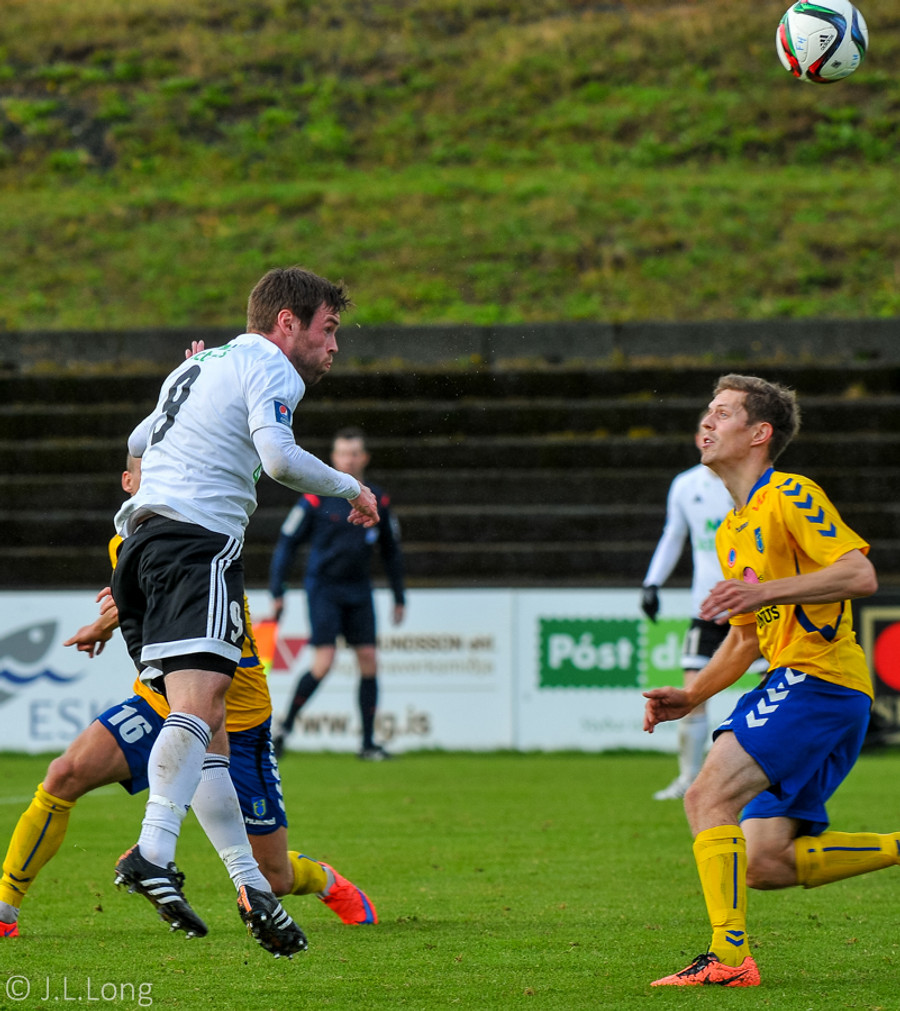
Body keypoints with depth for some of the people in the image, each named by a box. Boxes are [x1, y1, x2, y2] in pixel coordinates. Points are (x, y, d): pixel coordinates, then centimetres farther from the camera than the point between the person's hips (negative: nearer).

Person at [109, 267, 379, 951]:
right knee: (200, 701, -24)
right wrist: (351, 489, 0)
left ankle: (254, 886, 5)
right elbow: (278, 457, -14)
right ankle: (153, 854, -43)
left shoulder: (201, 365, 28)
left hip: (141, 537, 10)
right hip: (199, 538, -10)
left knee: (208, 722, 6)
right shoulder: (267, 367, 2)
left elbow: (137, 442, 41)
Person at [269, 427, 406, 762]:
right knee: (324, 662, -15)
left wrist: (399, 597, 16)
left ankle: (368, 743, 4)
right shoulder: (316, 499, -6)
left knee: (369, 660, -3)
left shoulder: (377, 501, 5)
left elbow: (391, 550, 17)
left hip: (358, 589, 4)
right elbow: (287, 543, -2)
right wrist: (277, 592, -7)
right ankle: (285, 726, 2)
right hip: (323, 586, -4)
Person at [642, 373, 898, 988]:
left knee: (709, 796, -20)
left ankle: (728, 957, -22)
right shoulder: (731, 532, 22)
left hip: (820, 678, -9)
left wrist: (767, 591, -26)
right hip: (790, 688, 9)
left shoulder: (791, 496, -6)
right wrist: (691, 697, 17)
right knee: (765, 864, 2)